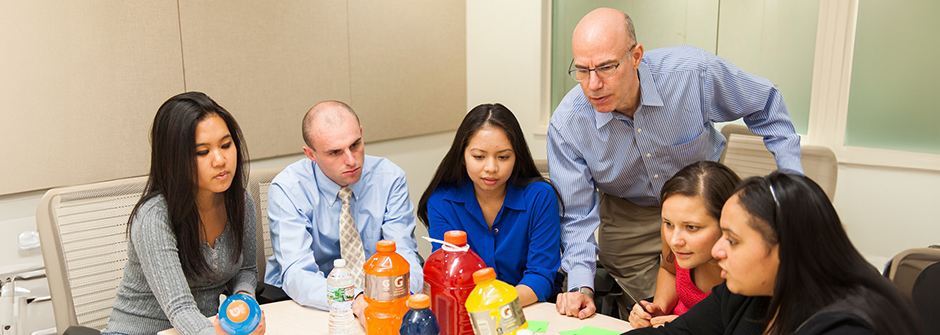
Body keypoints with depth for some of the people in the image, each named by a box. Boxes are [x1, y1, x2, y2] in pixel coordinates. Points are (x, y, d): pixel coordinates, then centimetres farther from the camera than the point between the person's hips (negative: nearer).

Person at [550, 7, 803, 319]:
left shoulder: (694, 71, -30)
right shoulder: (565, 126, -27)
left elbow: (764, 104, -8)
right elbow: (578, 214, -18)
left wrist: (793, 176, -9)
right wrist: (581, 285, -30)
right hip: (627, 217, 0)